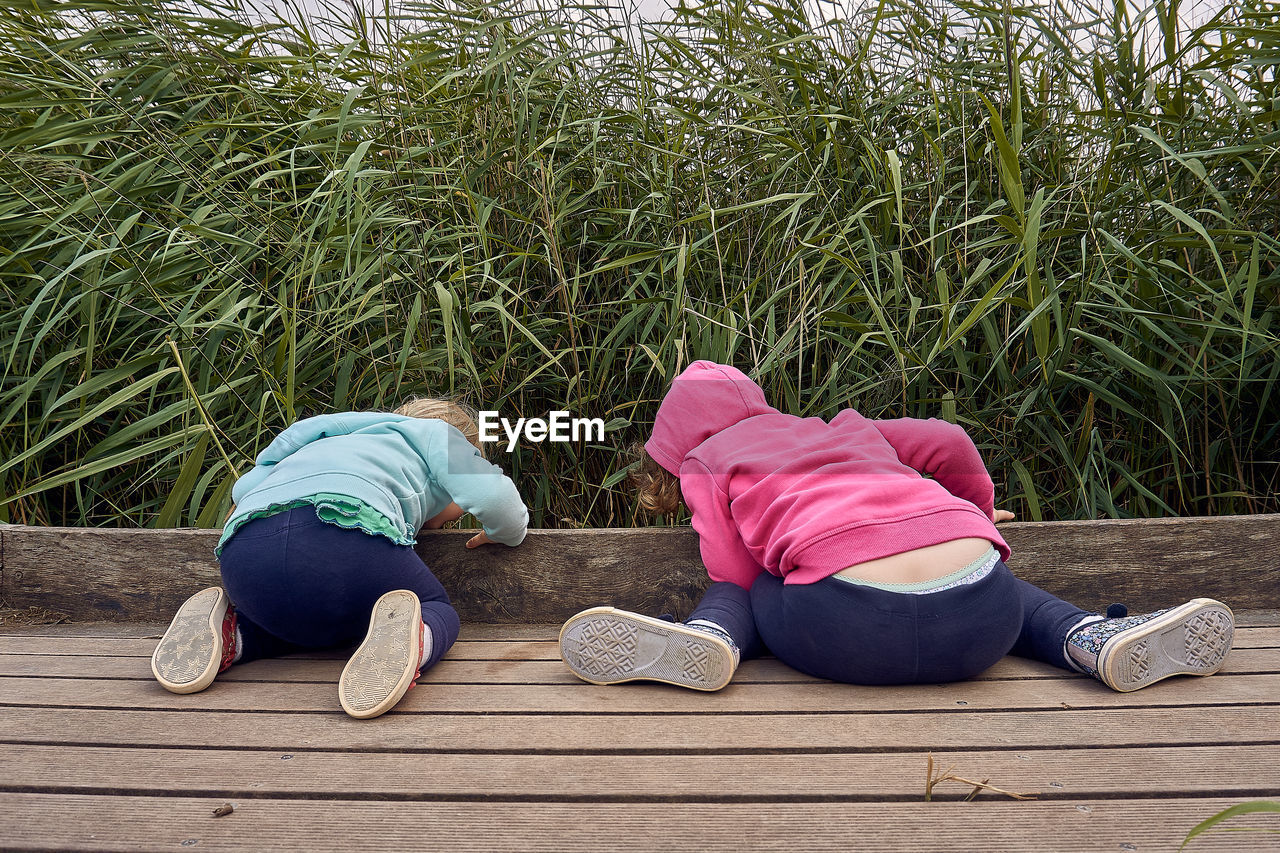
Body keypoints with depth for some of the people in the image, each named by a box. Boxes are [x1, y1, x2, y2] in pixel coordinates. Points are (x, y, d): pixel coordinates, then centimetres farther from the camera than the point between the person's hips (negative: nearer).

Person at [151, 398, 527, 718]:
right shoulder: (435, 433, 29)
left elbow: (244, 488, 43)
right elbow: (497, 501, 14)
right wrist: (501, 533, 36)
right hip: (346, 536, -6)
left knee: (302, 621, 37)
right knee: (438, 611, 19)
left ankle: (226, 632, 8)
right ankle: (403, 637, -14)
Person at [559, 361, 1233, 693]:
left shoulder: (706, 462, 19)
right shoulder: (840, 428, 31)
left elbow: (737, 572, 11)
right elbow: (949, 442, 25)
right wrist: (978, 516, 43)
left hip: (844, 631, -4)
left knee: (738, 591, 26)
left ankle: (708, 637, -8)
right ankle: (1096, 637, 10)